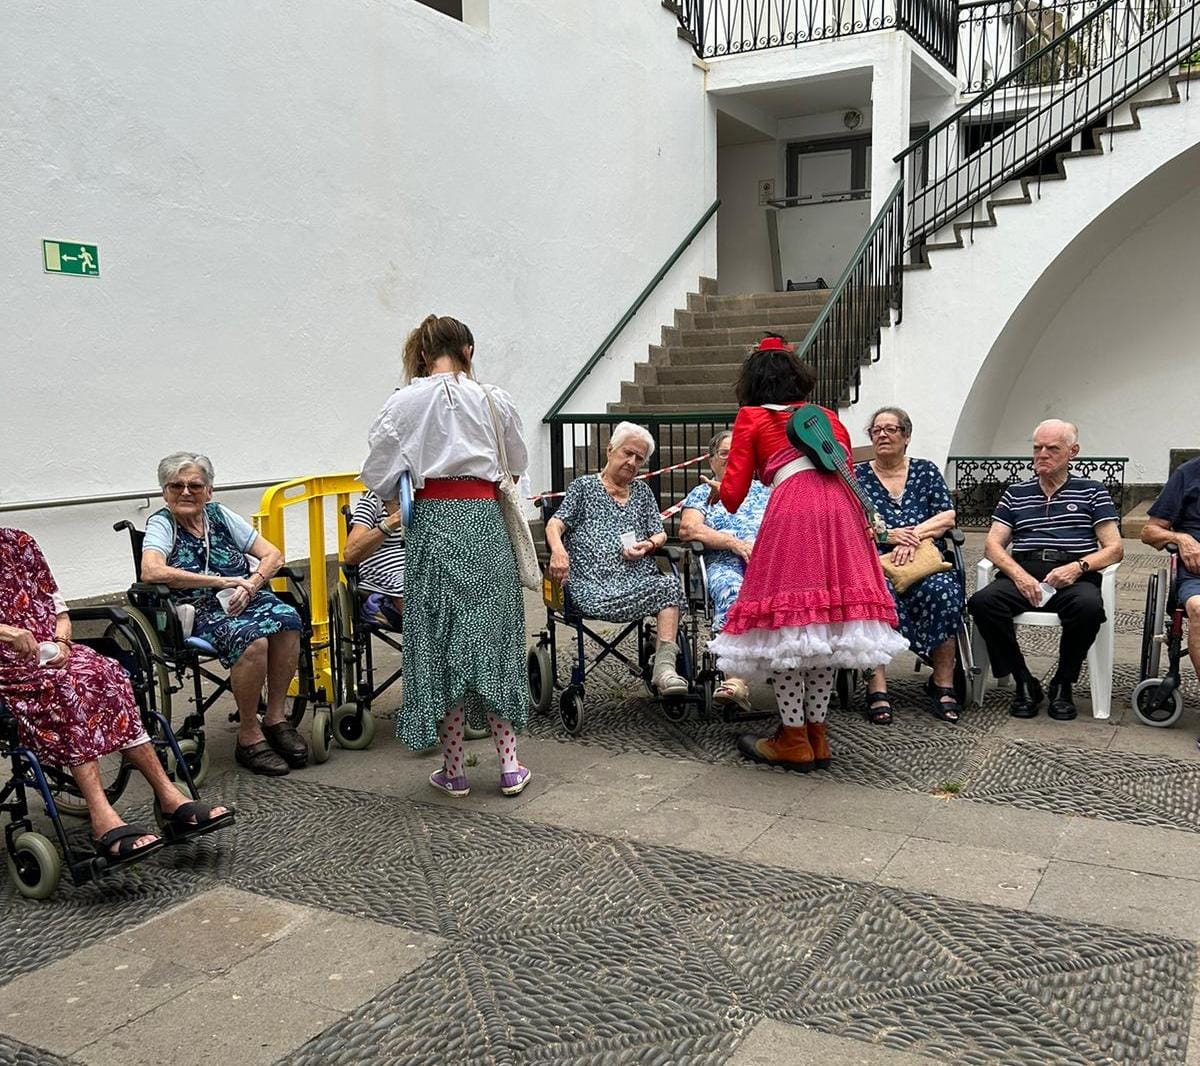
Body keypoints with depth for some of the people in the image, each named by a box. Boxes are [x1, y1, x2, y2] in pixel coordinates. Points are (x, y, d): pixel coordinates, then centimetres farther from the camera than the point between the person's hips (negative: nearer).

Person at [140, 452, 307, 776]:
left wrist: (250, 585, -12)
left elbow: (273, 555, 10)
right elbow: (151, 572, -21)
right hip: (198, 612, -4)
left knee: (286, 617, -27)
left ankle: (275, 718, -15)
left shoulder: (220, 516, 13)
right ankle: (249, 738, -20)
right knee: (250, 636, -34)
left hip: (244, 600, 5)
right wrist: (223, 582, -21)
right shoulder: (162, 524, 0)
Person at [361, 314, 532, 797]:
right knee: (494, 634, 10)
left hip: (434, 522, -1)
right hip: (486, 520, 2)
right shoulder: (495, 400, 2)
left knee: (441, 637, 7)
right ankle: (509, 765, 13)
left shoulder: (406, 401, -3)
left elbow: (378, 474, 0)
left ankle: (453, 769, 14)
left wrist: (392, 502, 20)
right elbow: (517, 464, 15)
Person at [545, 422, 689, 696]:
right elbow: (555, 524, 3)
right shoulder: (584, 486, 16)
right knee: (667, 589, -35)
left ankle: (664, 668, -39)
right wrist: (558, 550, -20)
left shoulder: (642, 491, 28)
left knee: (669, 585, -34)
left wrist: (649, 545, -2)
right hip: (595, 583, -4)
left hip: (639, 578, 4)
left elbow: (660, 534, 24)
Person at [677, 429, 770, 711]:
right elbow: (687, 529, 5)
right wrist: (735, 543, -4)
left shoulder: (763, 490, 32)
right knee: (732, 592, -39)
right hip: (724, 565, -1)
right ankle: (738, 678, -55)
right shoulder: (703, 493, 25)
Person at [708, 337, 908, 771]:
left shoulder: (751, 418, 14)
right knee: (829, 622, 10)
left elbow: (733, 495, 10)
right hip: (841, 507, 5)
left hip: (792, 511, -5)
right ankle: (816, 733, 18)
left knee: (786, 623, 2)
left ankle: (794, 739, 7)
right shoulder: (827, 416, 27)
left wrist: (719, 489, 31)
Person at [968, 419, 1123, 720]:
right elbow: (993, 545, 11)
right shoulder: (1015, 493, 22)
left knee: (1088, 607, -37)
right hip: (1023, 573, 2)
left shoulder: (1092, 492, 17)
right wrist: (1018, 574, -10)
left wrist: (1078, 566, -13)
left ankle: (1062, 684, -11)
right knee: (982, 602, -30)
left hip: (1073, 577, -1)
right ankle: (1024, 683, -12)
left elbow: (1114, 548, 8)